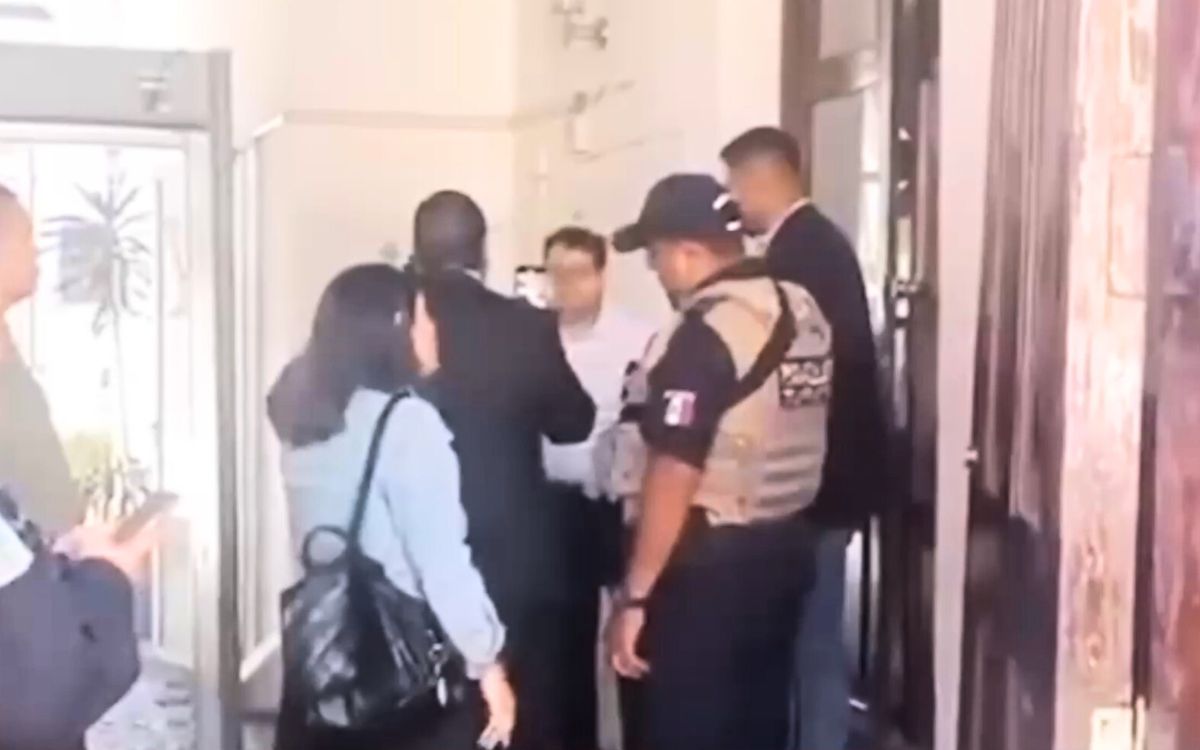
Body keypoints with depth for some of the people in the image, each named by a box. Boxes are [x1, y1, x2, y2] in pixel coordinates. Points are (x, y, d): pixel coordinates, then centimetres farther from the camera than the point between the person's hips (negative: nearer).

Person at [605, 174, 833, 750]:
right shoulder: (804, 311, 5)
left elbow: (674, 476, -22)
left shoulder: (704, 334, -19)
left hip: (709, 562, -8)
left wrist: (634, 595, -18)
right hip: (787, 546, 8)